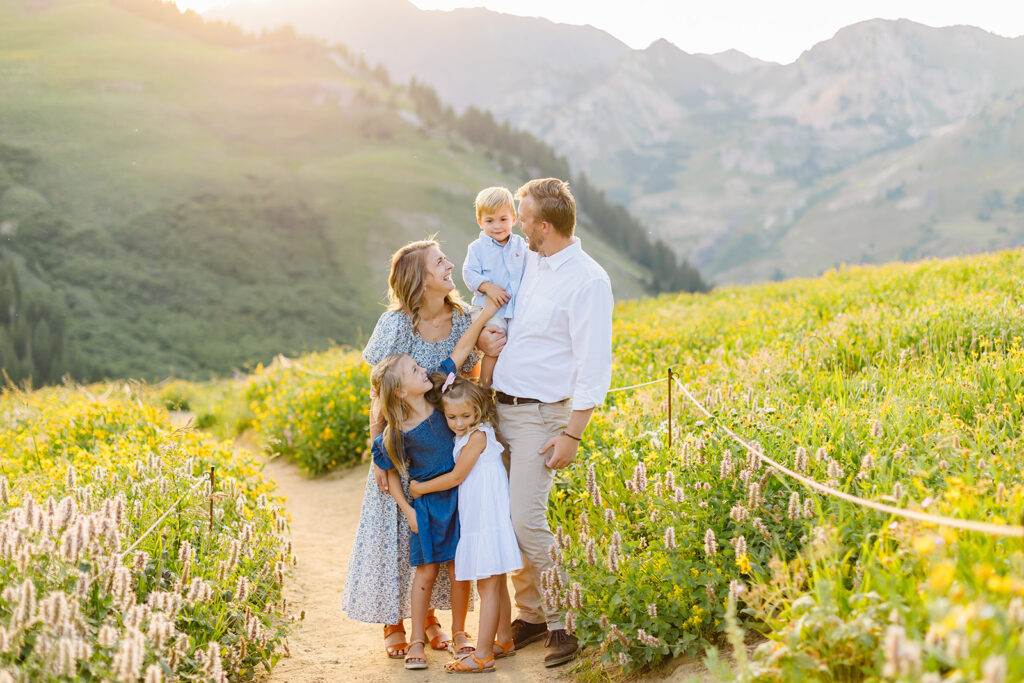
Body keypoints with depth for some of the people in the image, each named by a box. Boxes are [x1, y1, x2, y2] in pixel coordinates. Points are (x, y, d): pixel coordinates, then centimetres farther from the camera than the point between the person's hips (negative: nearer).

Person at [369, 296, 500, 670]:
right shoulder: (396, 435, -17)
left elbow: (461, 349, -8)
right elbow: (392, 474, -3)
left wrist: (486, 312, -12)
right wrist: (407, 510, -7)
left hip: (460, 497, 3)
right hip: (426, 504, -3)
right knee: (426, 570, 3)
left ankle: (459, 632, 23)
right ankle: (417, 639, 17)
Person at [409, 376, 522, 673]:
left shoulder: (477, 436, -14)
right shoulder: (464, 437, 14)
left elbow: (456, 477, -12)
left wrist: (421, 488, -2)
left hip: (488, 520, -10)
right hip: (479, 518, 10)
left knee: (487, 585, -8)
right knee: (496, 584, 18)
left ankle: (483, 654, -7)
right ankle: (504, 640, 28)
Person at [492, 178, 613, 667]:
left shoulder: (587, 282, -14)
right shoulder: (528, 264, 10)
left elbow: (593, 366, -16)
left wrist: (572, 435, -19)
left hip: (540, 415, -7)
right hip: (501, 406, 7)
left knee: (526, 522, -12)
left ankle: (567, 621, 3)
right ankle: (531, 614, 20)